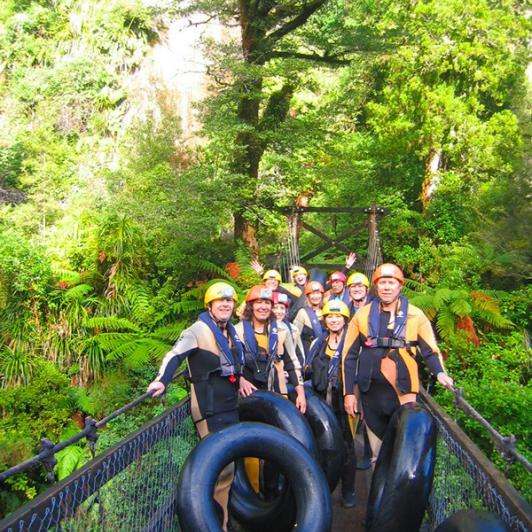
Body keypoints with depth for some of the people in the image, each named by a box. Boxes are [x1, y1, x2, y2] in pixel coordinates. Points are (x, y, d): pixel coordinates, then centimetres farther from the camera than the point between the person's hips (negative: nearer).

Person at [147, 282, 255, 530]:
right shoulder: (199, 329, -12)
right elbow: (175, 355, -24)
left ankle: (225, 511, 36)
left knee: (228, 462, 18)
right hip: (210, 408, -8)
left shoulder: (230, 331, 14)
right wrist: (161, 381, -37)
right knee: (222, 466, -7)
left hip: (230, 405, 9)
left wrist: (240, 377, 15)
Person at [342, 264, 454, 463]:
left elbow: (430, 350, 1)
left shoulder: (415, 315, -1)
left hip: (404, 392, -1)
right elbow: (349, 355, 4)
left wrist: (440, 373, -19)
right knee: (377, 448, 16)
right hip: (371, 393, 2)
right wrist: (349, 392, 1)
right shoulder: (362, 315, 2)